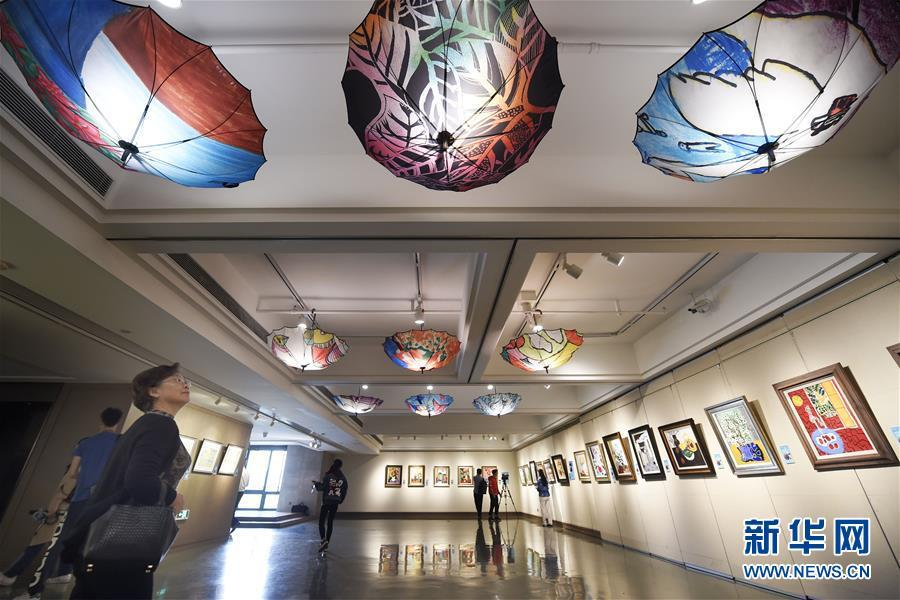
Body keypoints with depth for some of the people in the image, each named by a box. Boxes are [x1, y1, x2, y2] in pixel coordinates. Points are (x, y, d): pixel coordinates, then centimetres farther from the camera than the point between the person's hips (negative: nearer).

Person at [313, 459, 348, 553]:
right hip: (336, 503, 4)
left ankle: (323, 539, -16)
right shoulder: (343, 478, 1)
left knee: (321, 522, 3)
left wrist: (316, 483, 9)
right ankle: (326, 543, 17)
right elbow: (345, 491, 4)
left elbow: (322, 488, -10)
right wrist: (340, 500, 17)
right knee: (330, 522, 14)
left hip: (326, 502, -4)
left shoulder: (328, 476, -12)